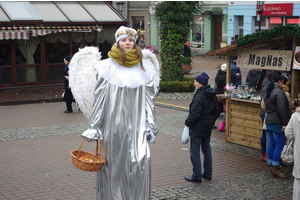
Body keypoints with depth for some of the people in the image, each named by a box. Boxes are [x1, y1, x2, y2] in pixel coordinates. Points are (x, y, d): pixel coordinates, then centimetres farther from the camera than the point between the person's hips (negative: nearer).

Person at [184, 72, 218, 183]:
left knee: (195, 152, 0)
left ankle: (197, 176, 4)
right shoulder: (212, 95, 6)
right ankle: (208, 173, 25)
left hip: (197, 128, -9)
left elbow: (195, 113, -24)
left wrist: (188, 122, -10)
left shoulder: (199, 96, -22)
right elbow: (215, 110, 15)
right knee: (207, 149, 17)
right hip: (208, 127, 9)